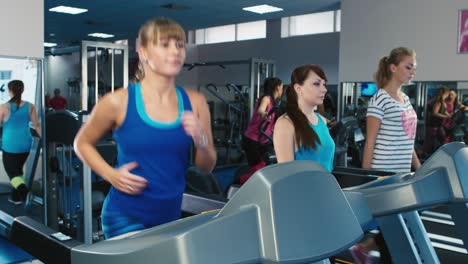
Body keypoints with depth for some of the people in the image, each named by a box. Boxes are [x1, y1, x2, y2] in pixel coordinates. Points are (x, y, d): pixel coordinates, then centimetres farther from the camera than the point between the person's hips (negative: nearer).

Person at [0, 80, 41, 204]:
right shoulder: (30, 106, -3)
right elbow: (37, 126, 1)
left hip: (10, 145, -4)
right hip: (25, 144, 4)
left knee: (11, 171, 4)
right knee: (18, 170, 20)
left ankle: (24, 190, -23)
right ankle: (16, 196, 27)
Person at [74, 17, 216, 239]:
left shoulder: (194, 102, -3)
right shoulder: (119, 102, -12)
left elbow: (206, 167, 4)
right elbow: (82, 143, 5)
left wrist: (200, 141, -17)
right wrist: (111, 175, -10)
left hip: (170, 216, 4)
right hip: (126, 215, -4)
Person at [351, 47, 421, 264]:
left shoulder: (405, 100, 13)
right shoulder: (379, 100, -11)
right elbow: (370, 141, -13)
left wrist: (419, 169, 15)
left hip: (403, 173, 8)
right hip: (384, 173, -8)